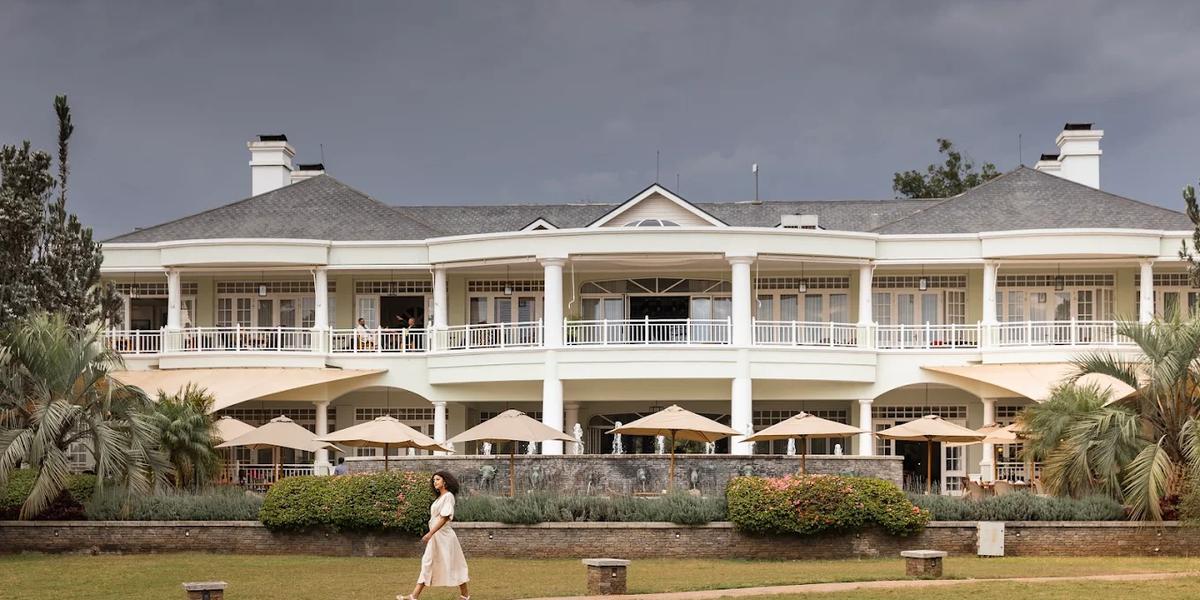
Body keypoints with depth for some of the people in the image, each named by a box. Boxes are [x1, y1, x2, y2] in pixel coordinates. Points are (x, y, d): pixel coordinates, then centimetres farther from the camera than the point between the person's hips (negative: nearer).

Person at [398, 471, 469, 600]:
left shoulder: (448, 496, -12)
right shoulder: (440, 497, 15)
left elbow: (444, 518, -20)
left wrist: (430, 533, -24)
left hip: (443, 535, -9)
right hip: (435, 536, 9)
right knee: (427, 564, 6)